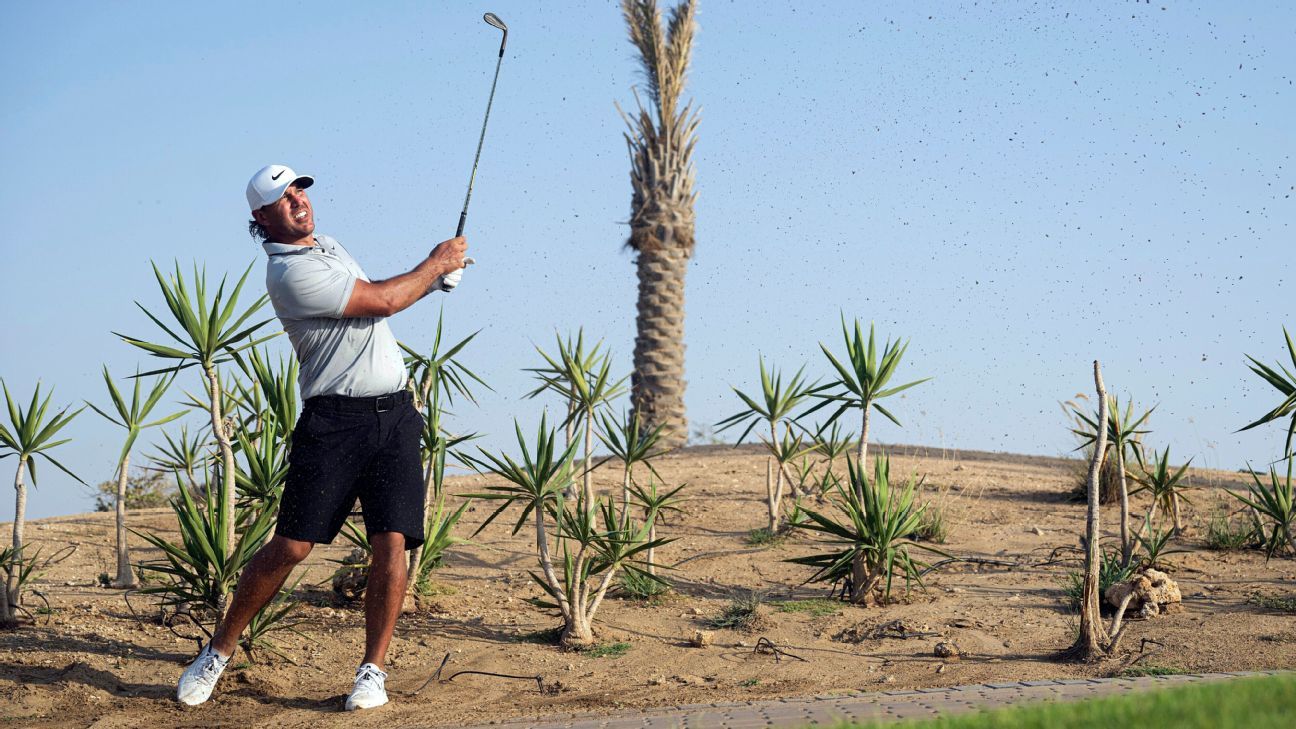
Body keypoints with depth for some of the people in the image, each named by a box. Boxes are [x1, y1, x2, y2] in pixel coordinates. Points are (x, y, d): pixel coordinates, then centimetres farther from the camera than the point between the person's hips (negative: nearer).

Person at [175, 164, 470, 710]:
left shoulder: (329, 247, 17)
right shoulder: (289, 272, -12)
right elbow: (382, 301, -12)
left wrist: (434, 278, 16)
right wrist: (437, 262, 3)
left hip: (395, 414, 7)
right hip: (334, 420, -7)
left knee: (392, 542, -7)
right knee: (291, 546, -8)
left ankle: (373, 670, 1)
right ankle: (218, 651, 8)